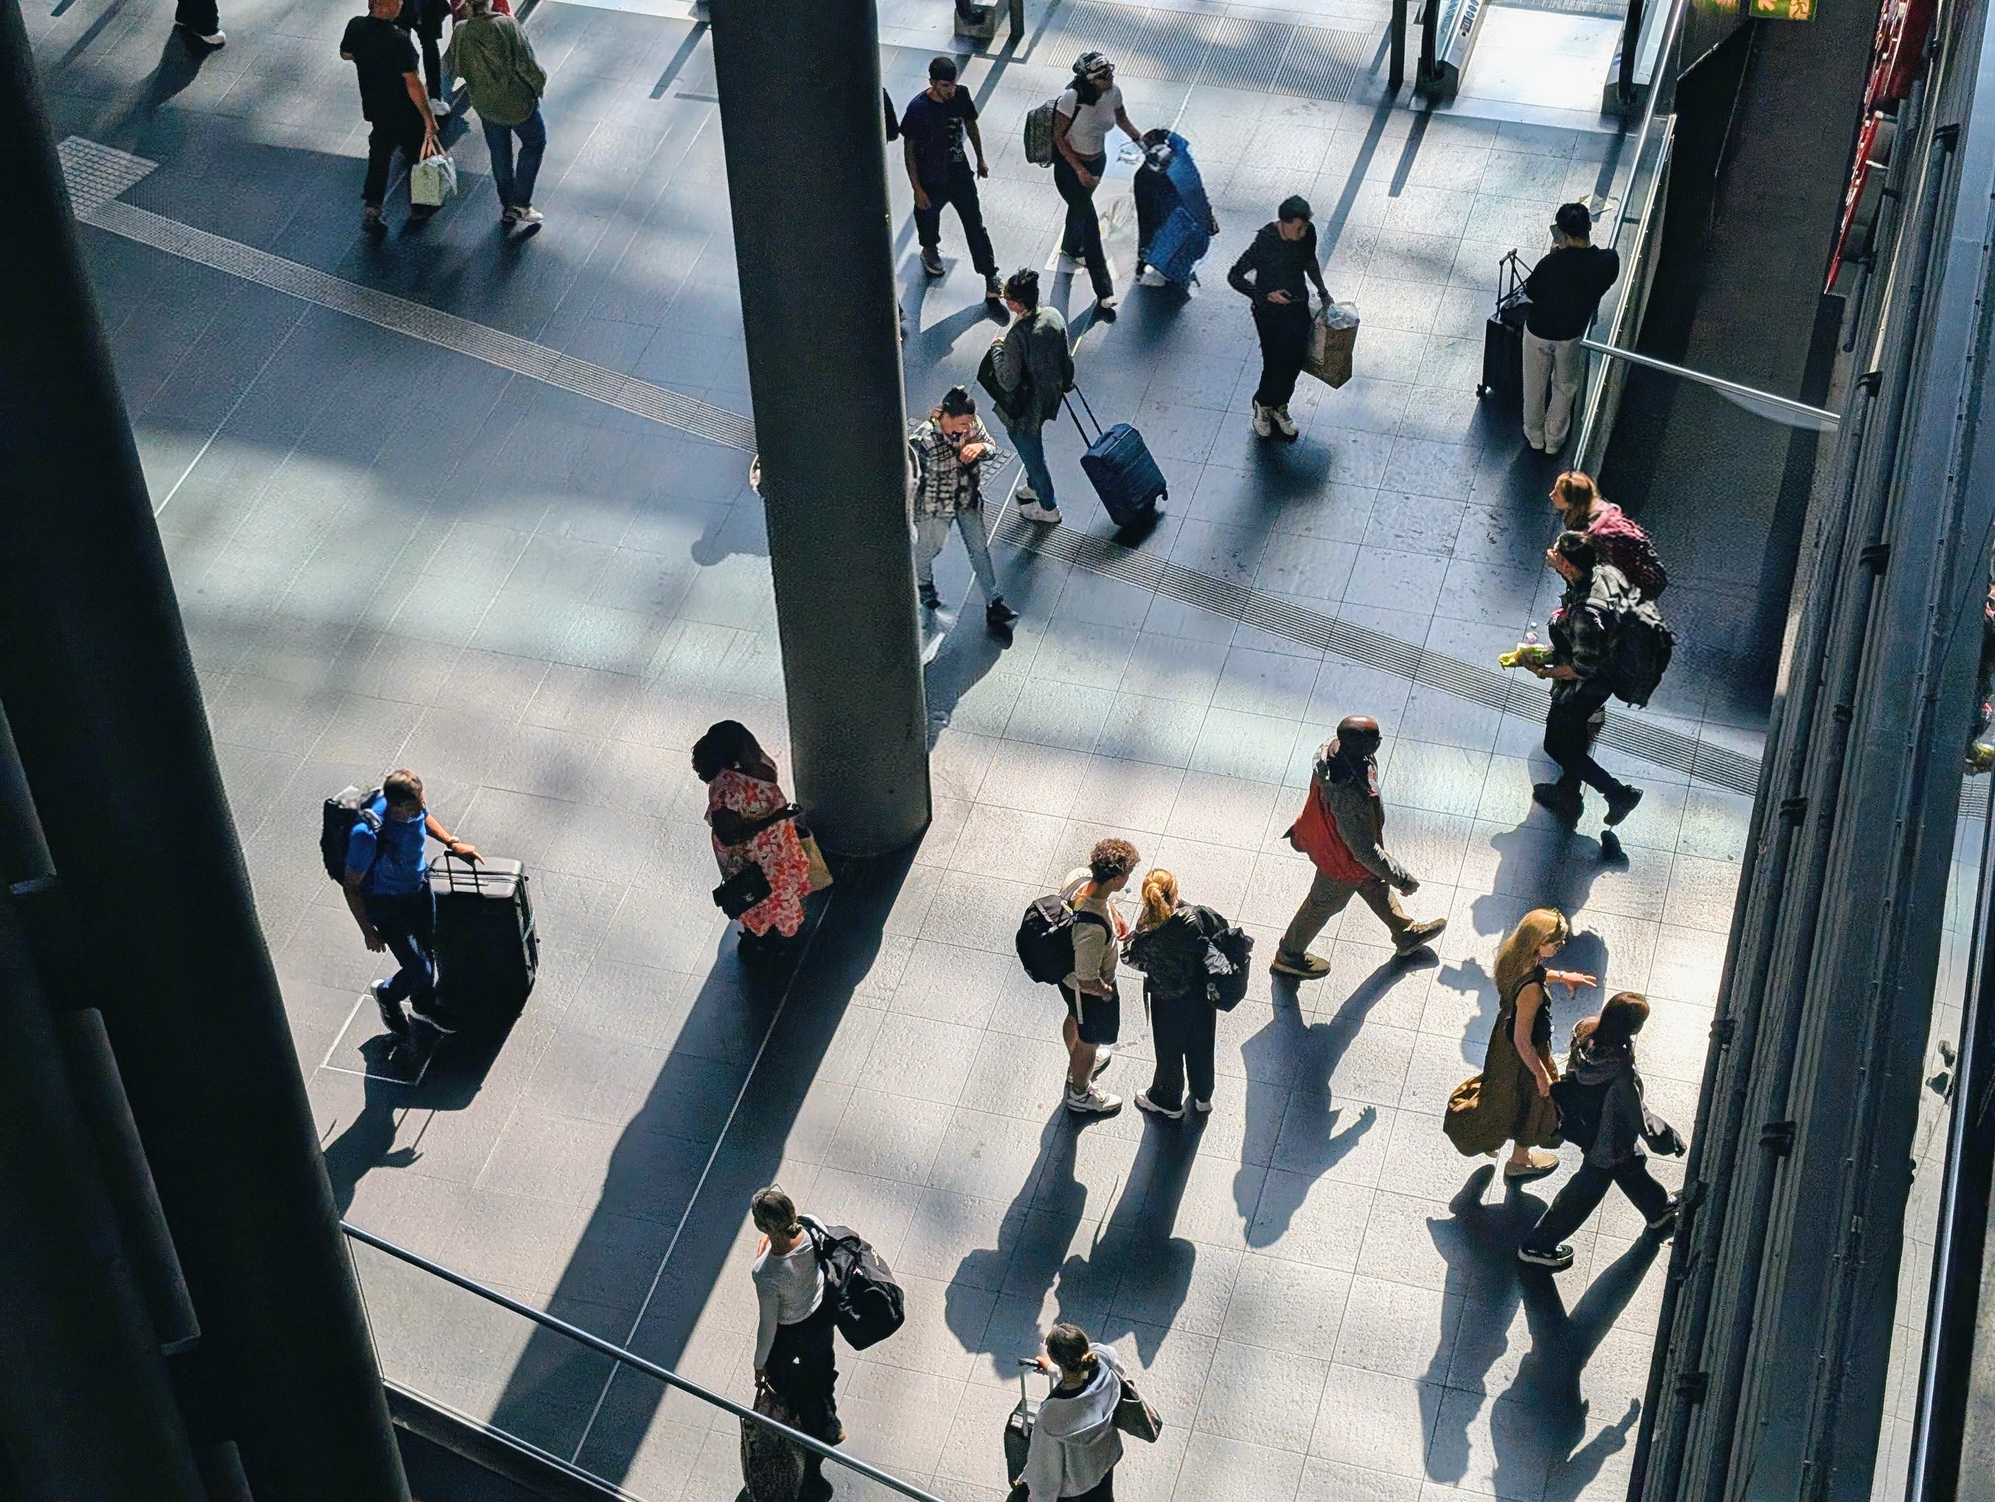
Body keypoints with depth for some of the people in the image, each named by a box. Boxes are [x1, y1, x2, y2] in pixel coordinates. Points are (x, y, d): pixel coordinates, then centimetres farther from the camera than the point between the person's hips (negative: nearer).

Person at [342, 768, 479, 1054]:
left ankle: (424, 1009, 51)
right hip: (387, 904, -6)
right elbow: (351, 886, -24)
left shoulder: (413, 806, -21)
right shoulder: (368, 834, -39)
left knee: (427, 952, 22)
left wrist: (452, 843, 1)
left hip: (419, 888, 6)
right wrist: (368, 931, -18)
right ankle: (387, 995, 35)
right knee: (419, 970, -2)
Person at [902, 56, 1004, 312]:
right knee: (928, 218, 23)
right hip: (931, 180, -3)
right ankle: (930, 250, 58)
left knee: (976, 225, 3)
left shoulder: (961, 95, -14)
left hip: (960, 173, 3)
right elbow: (909, 149, -16)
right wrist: (917, 188, -14)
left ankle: (991, 282, 10)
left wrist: (980, 159, 15)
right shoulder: (918, 108, -26)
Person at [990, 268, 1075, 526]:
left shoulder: (1016, 336, -36)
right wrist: (1066, 382, 18)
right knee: (1034, 447, 32)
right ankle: (1035, 486, 55)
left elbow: (1008, 382, -29)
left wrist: (997, 350, -15)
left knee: (1031, 454, 17)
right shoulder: (1053, 316, -14)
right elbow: (1066, 357, 0)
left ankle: (1049, 508, 35)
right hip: (1049, 397, 7)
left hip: (1024, 410, -7)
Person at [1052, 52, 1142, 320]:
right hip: (1069, 165, -6)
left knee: (1080, 204, 31)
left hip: (1097, 160, 6)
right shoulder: (1071, 99, -31)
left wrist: (1140, 139, -8)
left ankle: (1070, 247, 62)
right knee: (1090, 222, -8)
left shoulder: (1113, 93, -14)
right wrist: (1079, 169, -25)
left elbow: (1121, 119, 7)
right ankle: (1104, 294, -6)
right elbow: (1058, 136, -22)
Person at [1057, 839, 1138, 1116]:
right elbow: (1087, 982, -34)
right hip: (1088, 990, -8)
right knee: (1089, 1040, 22)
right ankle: (1080, 1095, 49)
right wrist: (1106, 992, -15)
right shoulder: (1093, 929, -47)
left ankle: (1078, 1064, 65)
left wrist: (1113, 915, 0)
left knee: (1075, 1018, 35)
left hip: (1066, 967, 8)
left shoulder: (1078, 875, -25)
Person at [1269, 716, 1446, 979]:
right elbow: (1364, 849, -36)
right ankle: (1289, 957, 48)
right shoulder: (1350, 797, -49)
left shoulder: (1333, 745, -25)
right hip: (1342, 861, -8)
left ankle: (1406, 933, 57)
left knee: (1375, 883, 31)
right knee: (1323, 904, 21)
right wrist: (1403, 878, -25)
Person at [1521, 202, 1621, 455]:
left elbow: (1531, 293, -14)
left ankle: (1534, 435, 45)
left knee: (1535, 385, 25)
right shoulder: (1608, 261, -25)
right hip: (1574, 334, 2)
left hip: (1539, 332, -2)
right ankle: (1554, 441, 43)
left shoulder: (1551, 263, -33)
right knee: (1565, 388, 27)